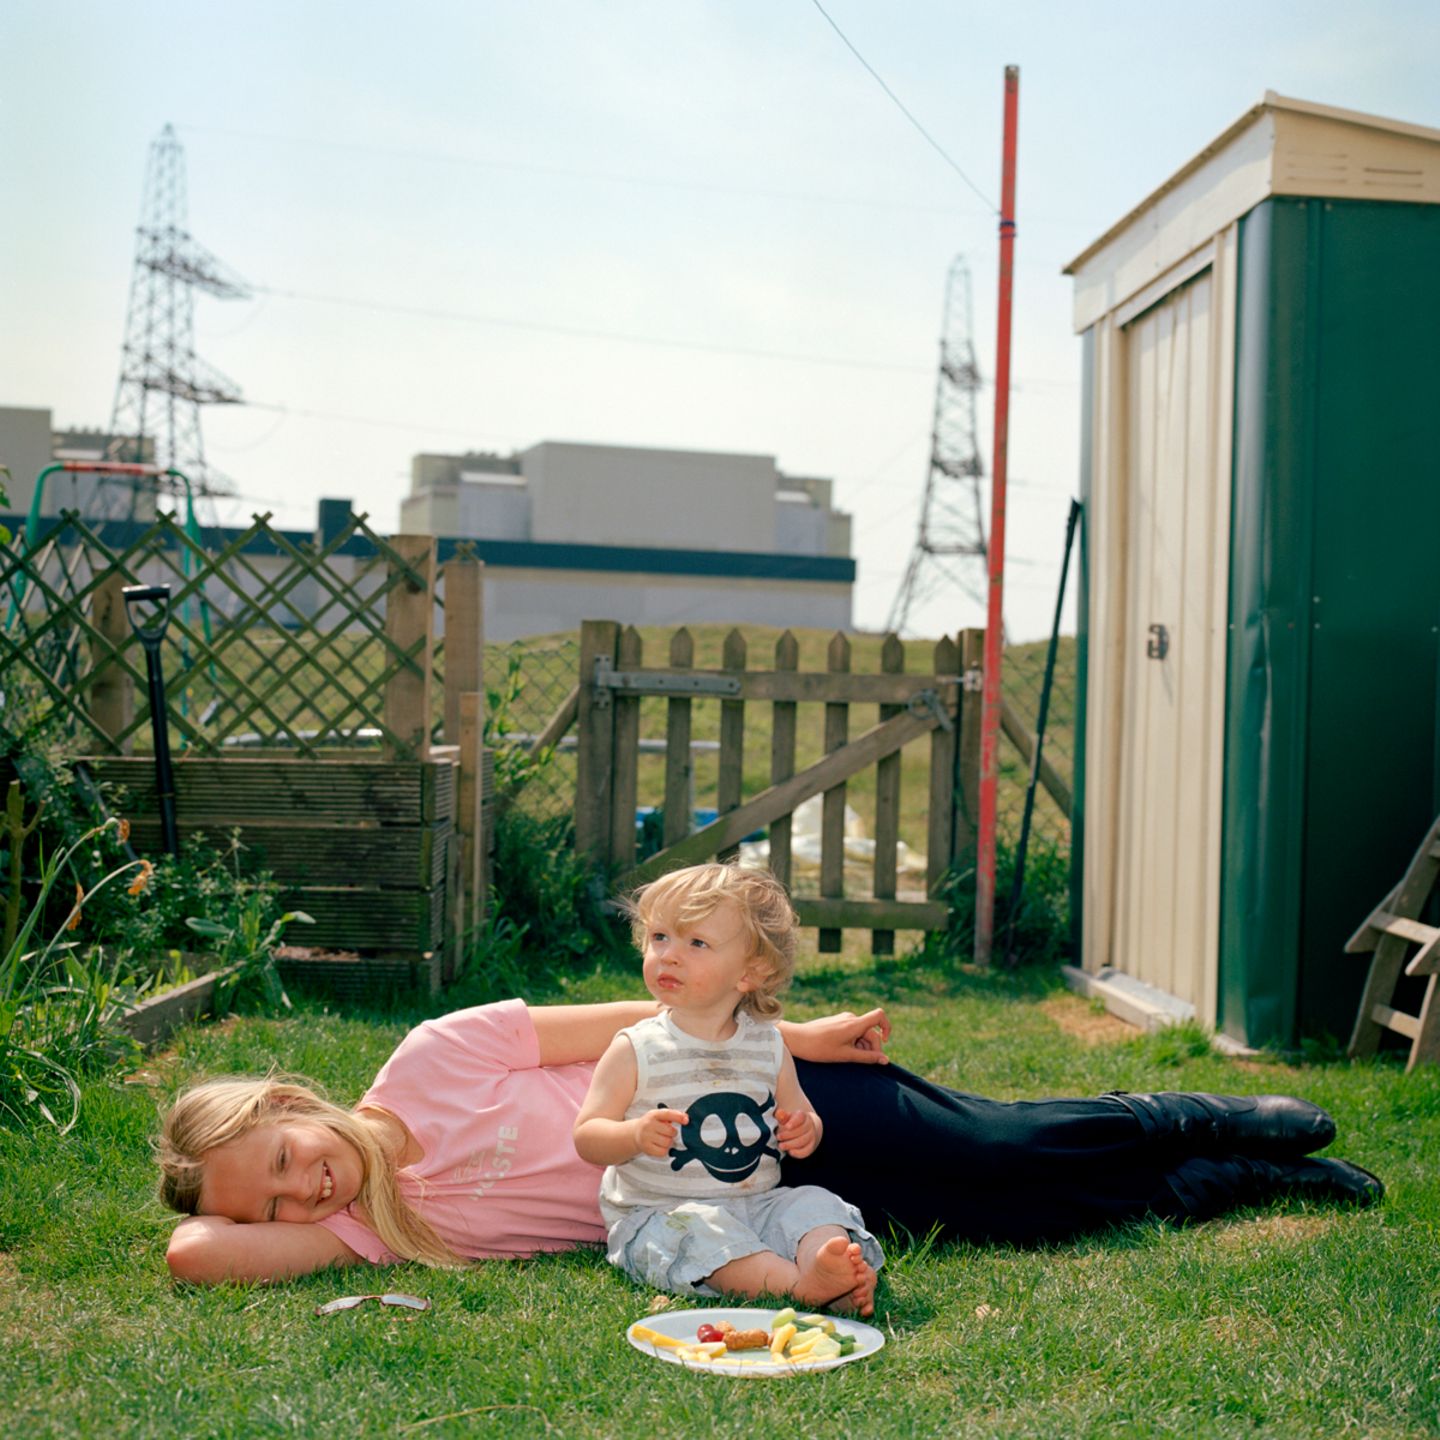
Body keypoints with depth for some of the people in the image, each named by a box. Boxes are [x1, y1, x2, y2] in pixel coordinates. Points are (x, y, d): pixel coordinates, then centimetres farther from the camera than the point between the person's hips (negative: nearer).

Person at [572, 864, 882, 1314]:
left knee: (813, 1203, -19)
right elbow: (587, 1137, -6)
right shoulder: (636, 1049, -4)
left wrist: (805, 1132, -7)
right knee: (700, 1229, -33)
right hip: (660, 1213, -4)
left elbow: (801, 1116, 18)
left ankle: (832, 1270, -46)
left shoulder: (768, 1046, 8)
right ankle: (800, 1285, -49)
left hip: (757, 1204, 4)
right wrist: (636, 1135, -27)